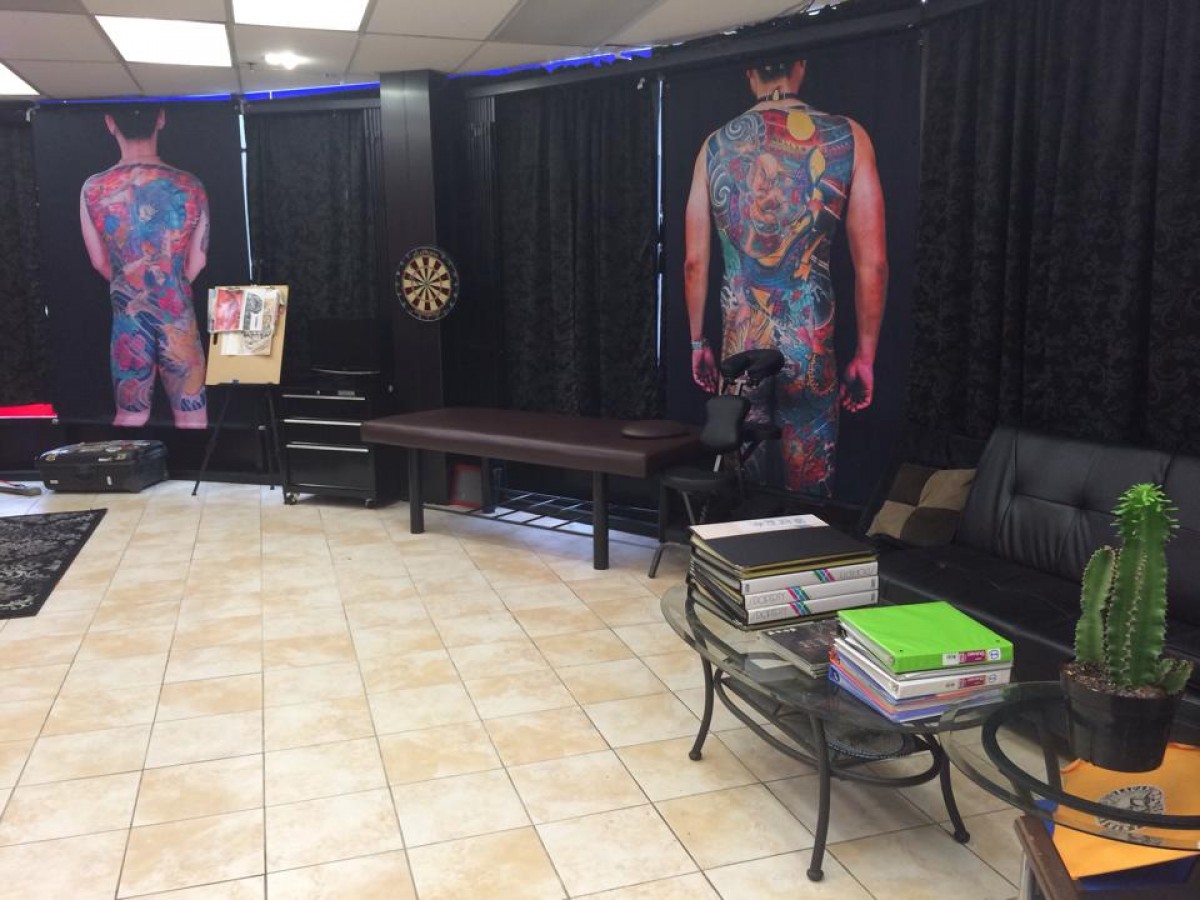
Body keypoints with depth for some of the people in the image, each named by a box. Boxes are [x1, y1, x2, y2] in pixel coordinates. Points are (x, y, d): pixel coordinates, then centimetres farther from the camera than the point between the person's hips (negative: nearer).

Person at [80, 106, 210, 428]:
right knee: (191, 418, 10)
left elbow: (100, 262, 5)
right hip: (179, 318, -1)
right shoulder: (190, 187, -10)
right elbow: (197, 261, 1)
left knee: (130, 417, 15)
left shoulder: (93, 190, -8)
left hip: (128, 319, 1)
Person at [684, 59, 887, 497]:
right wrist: (864, 356, 4)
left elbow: (694, 262, 5)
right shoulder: (848, 138, -2)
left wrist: (698, 341, 16)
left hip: (739, 349, 2)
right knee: (810, 493, 10)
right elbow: (872, 264, -4)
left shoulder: (716, 146, 4)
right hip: (810, 349, -2)